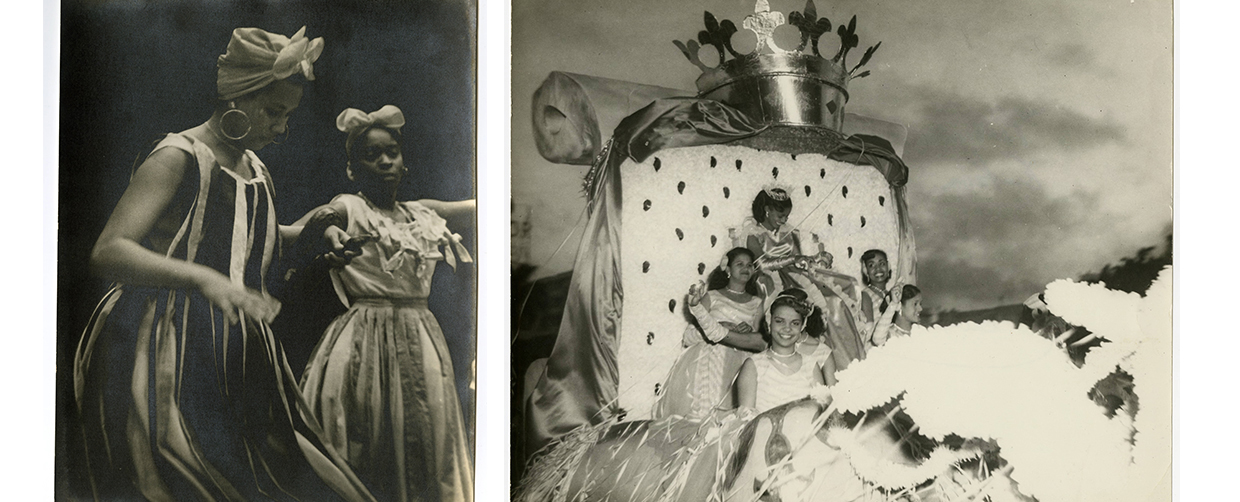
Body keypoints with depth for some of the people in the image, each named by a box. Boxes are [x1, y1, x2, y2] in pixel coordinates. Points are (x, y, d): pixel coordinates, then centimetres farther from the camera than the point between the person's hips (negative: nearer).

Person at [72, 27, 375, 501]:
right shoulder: (178, 159, -13)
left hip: (232, 355, 8)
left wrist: (313, 232, 14)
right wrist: (204, 278, -38)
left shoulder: (256, 169, 12)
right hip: (165, 355, -8)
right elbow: (107, 252, -25)